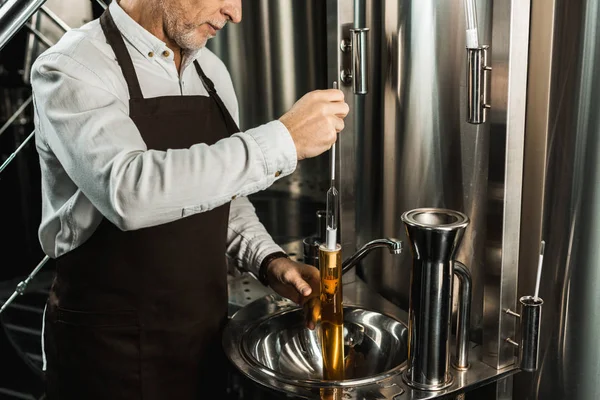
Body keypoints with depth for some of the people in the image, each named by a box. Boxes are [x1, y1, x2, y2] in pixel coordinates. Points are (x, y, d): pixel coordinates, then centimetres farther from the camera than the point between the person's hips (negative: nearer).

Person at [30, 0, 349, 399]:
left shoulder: (211, 72, 4)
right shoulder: (71, 69, -17)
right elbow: (131, 193, -35)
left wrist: (269, 260, -4)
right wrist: (284, 141, -32)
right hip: (112, 344, -6)